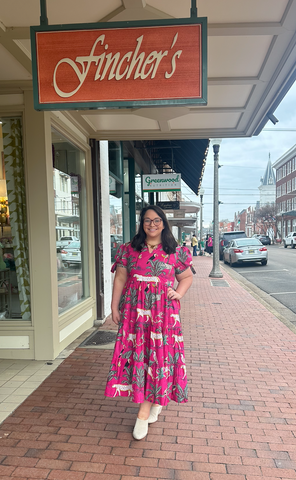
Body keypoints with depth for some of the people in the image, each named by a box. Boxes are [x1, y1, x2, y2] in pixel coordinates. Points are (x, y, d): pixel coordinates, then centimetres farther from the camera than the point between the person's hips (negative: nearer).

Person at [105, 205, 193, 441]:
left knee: (160, 353, 2)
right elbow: (120, 279, 7)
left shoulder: (175, 251, 4)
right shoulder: (129, 250, 6)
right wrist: (114, 307, 2)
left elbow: (187, 276, 12)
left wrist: (178, 293, -6)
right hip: (135, 310, 1)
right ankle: (149, 405, 20)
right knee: (137, 354, 2)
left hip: (163, 311, -1)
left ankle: (158, 399, 19)